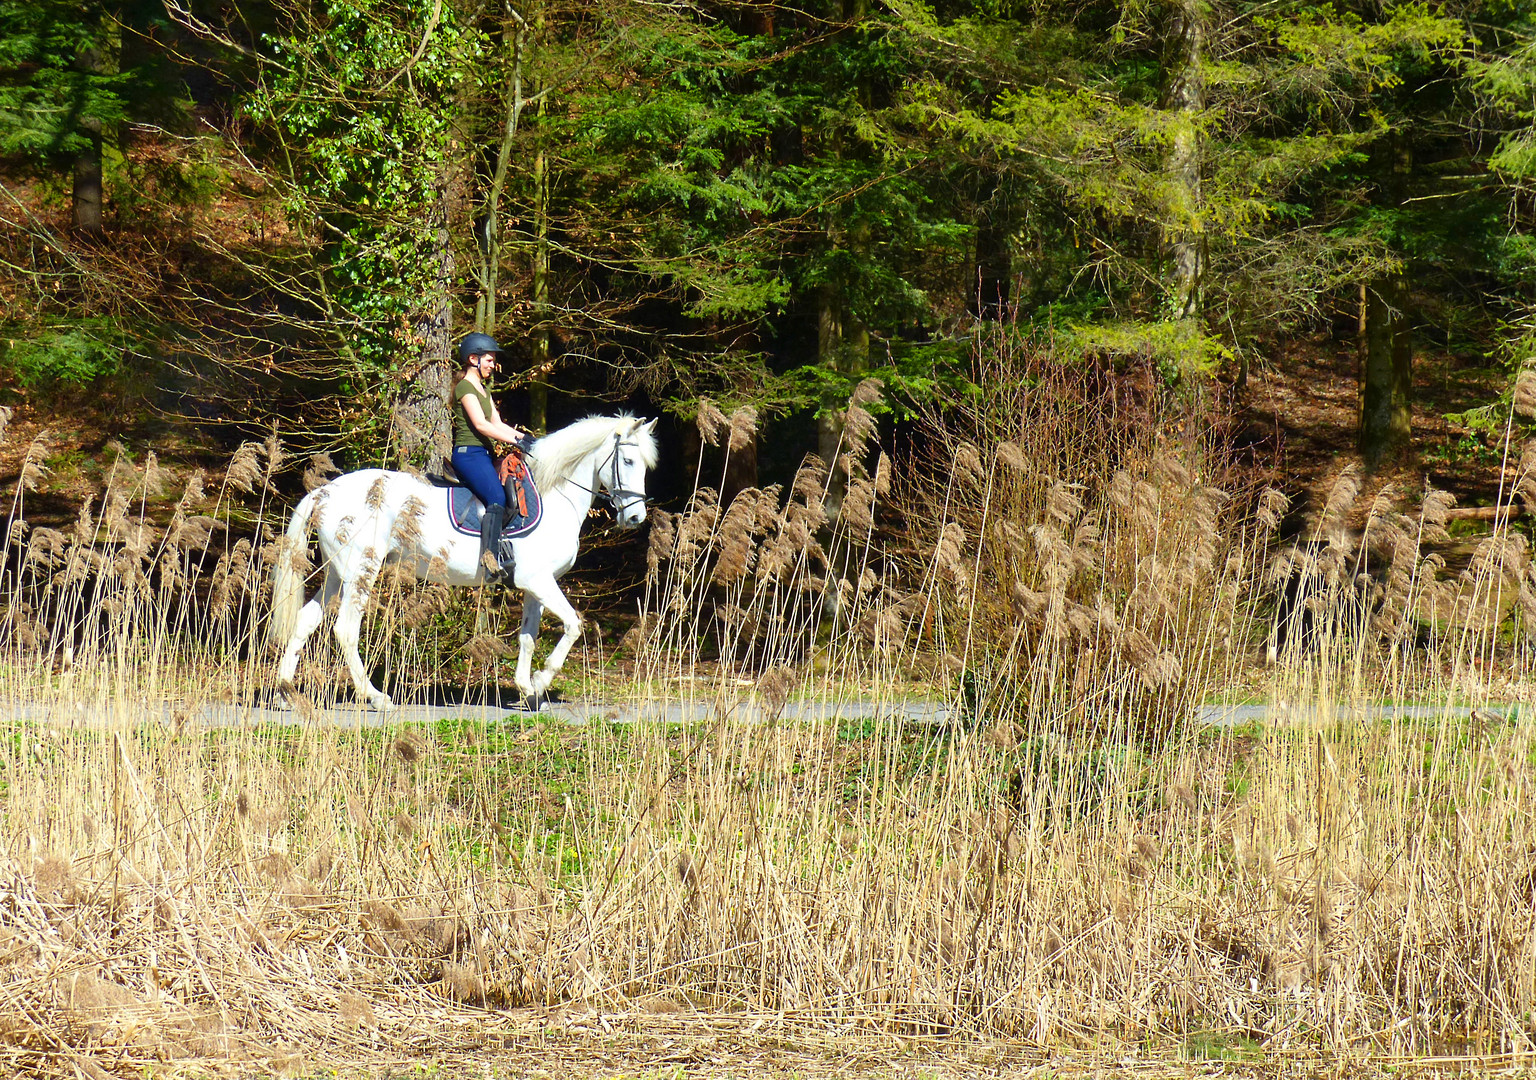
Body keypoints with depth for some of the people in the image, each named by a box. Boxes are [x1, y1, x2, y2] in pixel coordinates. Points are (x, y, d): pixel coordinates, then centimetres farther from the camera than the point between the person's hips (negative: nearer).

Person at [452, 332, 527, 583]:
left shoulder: (483, 389, 23)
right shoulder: (465, 387, -8)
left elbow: (497, 424, 20)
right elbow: (480, 425, -19)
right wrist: (515, 440, -22)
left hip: (484, 455, 10)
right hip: (469, 453, -10)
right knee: (497, 498, -25)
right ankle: (491, 559, -33)